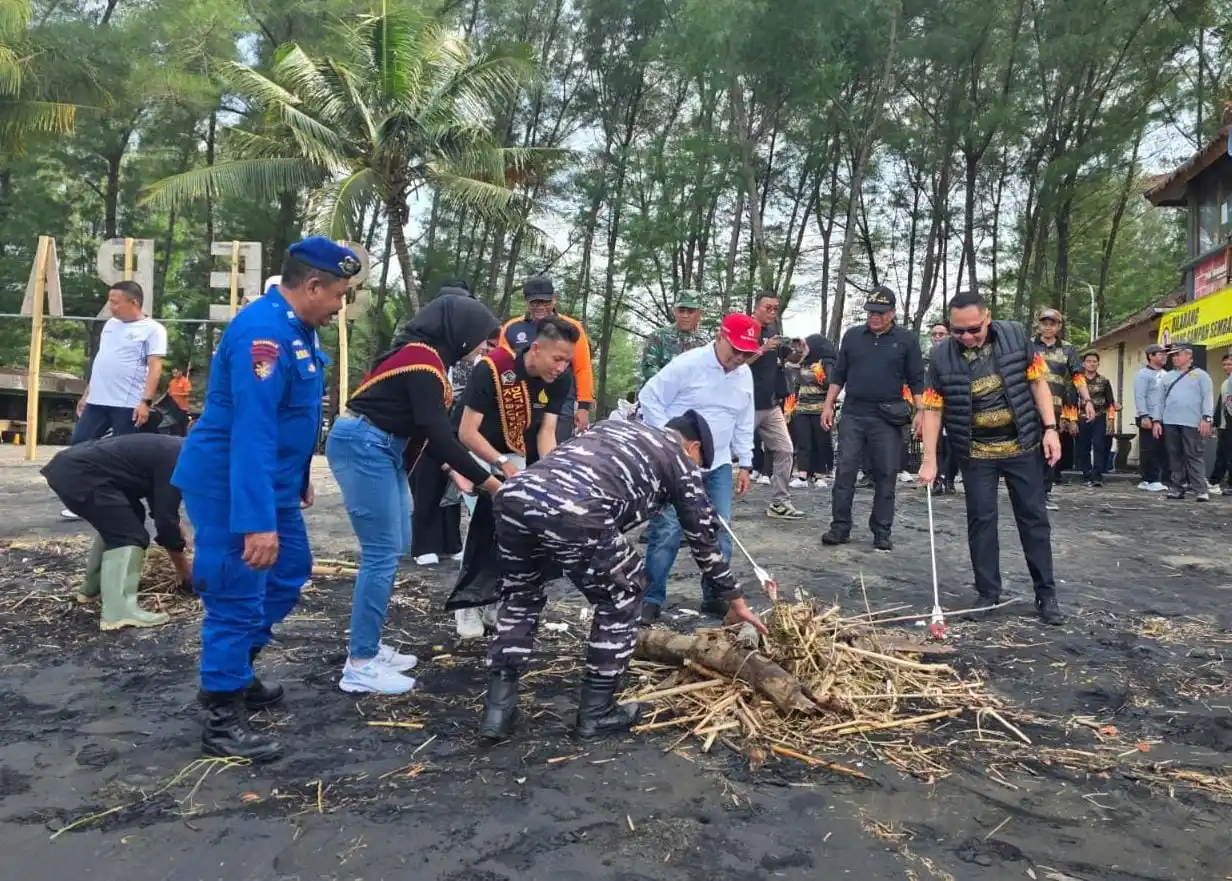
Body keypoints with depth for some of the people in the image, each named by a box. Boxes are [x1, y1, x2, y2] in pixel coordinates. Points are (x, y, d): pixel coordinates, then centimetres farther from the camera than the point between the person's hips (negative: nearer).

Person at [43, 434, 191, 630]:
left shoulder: (169, 450, 17)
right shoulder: (175, 458, -12)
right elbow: (165, 518, -9)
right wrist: (185, 571, 1)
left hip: (68, 466, 11)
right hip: (78, 474, -11)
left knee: (116, 526, 25)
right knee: (129, 536, -11)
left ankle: (92, 589, 34)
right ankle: (120, 613, -19)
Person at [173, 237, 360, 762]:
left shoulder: (297, 328, 8)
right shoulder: (264, 330, -25)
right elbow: (251, 431, -32)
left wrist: (299, 479, 24)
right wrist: (258, 522, -35)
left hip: (272, 481, 10)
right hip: (231, 484, -10)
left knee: (289, 573, 19)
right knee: (238, 597, -2)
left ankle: (234, 673, 35)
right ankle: (222, 718, 12)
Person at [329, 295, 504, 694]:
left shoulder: (426, 355, 13)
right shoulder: (423, 360, -17)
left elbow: (432, 430, 13)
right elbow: (439, 435, -21)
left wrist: (458, 472, 5)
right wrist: (487, 481, -15)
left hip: (382, 449, 10)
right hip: (362, 446, -10)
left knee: (394, 547, 11)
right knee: (382, 553, -10)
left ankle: (368, 646, 19)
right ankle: (360, 665, -3)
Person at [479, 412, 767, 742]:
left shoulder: (615, 427, 39)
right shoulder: (681, 458, 24)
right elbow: (704, 538, 29)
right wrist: (735, 600, 42)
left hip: (514, 494, 6)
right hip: (573, 513, -6)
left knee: (519, 596, 29)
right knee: (621, 598, 19)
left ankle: (498, 709, 26)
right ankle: (596, 711, 26)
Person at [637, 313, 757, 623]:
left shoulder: (745, 375, 6)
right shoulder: (687, 364, -15)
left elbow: (744, 423, 16)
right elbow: (649, 398, -11)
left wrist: (744, 464, 14)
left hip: (718, 465, 6)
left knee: (721, 532, 6)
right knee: (667, 531, -7)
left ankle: (715, 596, 20)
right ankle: (651, 598, 5)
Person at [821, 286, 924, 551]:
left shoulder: (906, 339, 3)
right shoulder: (852, 336, 9)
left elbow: (917, 380, 3)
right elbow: (838, 375, 12)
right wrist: (828, 405, 6)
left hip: (888, 418, -1)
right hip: (852, 414, 2)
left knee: (886, 475, 3)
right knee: (845, 471, 0)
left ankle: (882, 531, 11)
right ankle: (840, 527, 7)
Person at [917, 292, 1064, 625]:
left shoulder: (1015, 336, -7)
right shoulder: (942, 355, -10)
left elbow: (1037, 382, 0)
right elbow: (932, 409, -6)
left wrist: (1050, 428, -7)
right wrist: (929, 459, -9)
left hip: (1022, 445, 0)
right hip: (976, 452, 0)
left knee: (1034, 518, 6)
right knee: (980, 520, 4)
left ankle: (1046, 594, 15)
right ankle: (988, 594, 15)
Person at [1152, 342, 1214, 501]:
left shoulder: (1200, 375, 5)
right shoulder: (1168, 376, 18)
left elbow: (1208, 397, -3)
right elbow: (1161, 399, 17)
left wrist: (1206, 418, -15)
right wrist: (1156, 420, 9)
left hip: (1192, 423, -4)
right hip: (1170, 423, 4)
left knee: (1195, 456, -6)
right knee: (1175, 456, 7)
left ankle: (1200, 490, -6)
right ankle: (1178, 488, 12)